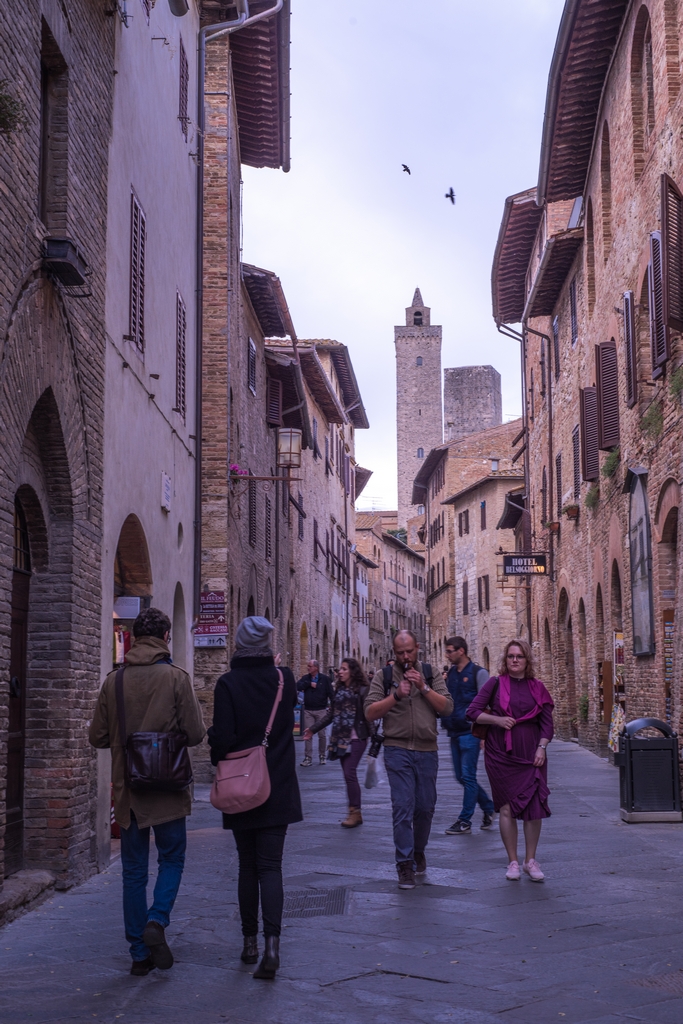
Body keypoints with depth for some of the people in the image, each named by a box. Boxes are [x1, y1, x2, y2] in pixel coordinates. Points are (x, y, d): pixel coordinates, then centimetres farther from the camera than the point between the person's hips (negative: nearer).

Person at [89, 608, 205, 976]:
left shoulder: (114, 681, -1)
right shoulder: (176, 678, -9)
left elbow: (97, 737, 2)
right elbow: (195, 734, -10)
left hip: (126, 790, 3)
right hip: (167, 789, -3)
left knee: (133, 871, 10)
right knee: (172, 859, 13)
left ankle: (140, 953, 12)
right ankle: (157, 920, -9)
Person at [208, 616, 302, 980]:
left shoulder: (228, 684, -11)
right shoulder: (284, 679, -2)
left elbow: (223, 737, -14)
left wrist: (219, 765, 5)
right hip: (279, 788, 1)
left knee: (247, 865, 13)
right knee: (270, 866, 1)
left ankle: (250, 942, 20)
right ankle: (271, 943, -15)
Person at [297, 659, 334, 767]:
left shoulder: (324, 679, -1)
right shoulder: (305, 678, 7)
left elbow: (331, 693, -3)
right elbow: (298, 686, -10)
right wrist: (310, 684, -14)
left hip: (321, 710, -2)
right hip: (308, 711, 2)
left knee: (322, 734, 4)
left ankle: (322, 755, 20)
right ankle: (308, 758, 2)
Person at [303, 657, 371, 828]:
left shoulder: (362, 690, -7)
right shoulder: (339, 690, 13)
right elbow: (331, 714, 19)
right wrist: (313, 729, 20)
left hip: (356, 738, -7)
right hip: (341, 738, 7)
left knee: (349, 773, -12)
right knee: (348, 774, 7)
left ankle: (355, 812, -4)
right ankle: (354, 813, 13)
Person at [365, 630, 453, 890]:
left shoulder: (430, 674, 8)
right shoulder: (384, 676, 3)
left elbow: (447, 707, -2)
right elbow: (370, 713, -6)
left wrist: (423, 687, -13)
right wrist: (396, 695, -17)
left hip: (427, 751, 2)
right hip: (398, 750, -2)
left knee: (425, 807, 11)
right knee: (402, 807, -9)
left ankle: (418, 851, 33)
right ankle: (405, 865, -3)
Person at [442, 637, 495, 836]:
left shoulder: (478, 673, -7)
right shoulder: (451, 673, 12)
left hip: (470, 732, -7)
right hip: (454, 733, 7)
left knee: (468, 777, -4)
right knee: (462, 777, 11)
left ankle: (465, 821, 1)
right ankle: (488, 807, 27)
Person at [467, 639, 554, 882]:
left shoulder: (537, 688, 7)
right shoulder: (495, 684, 2)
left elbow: (547, 721, 7)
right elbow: (472, 712, -1)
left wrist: (542, 748, -5)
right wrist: (497, 719, -14)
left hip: (530, 755, 2)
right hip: (501, 754, -1)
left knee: (534, 807, -2)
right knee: (507, 807, 1)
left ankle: (530, 860, 12)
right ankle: (513, 862, 11)